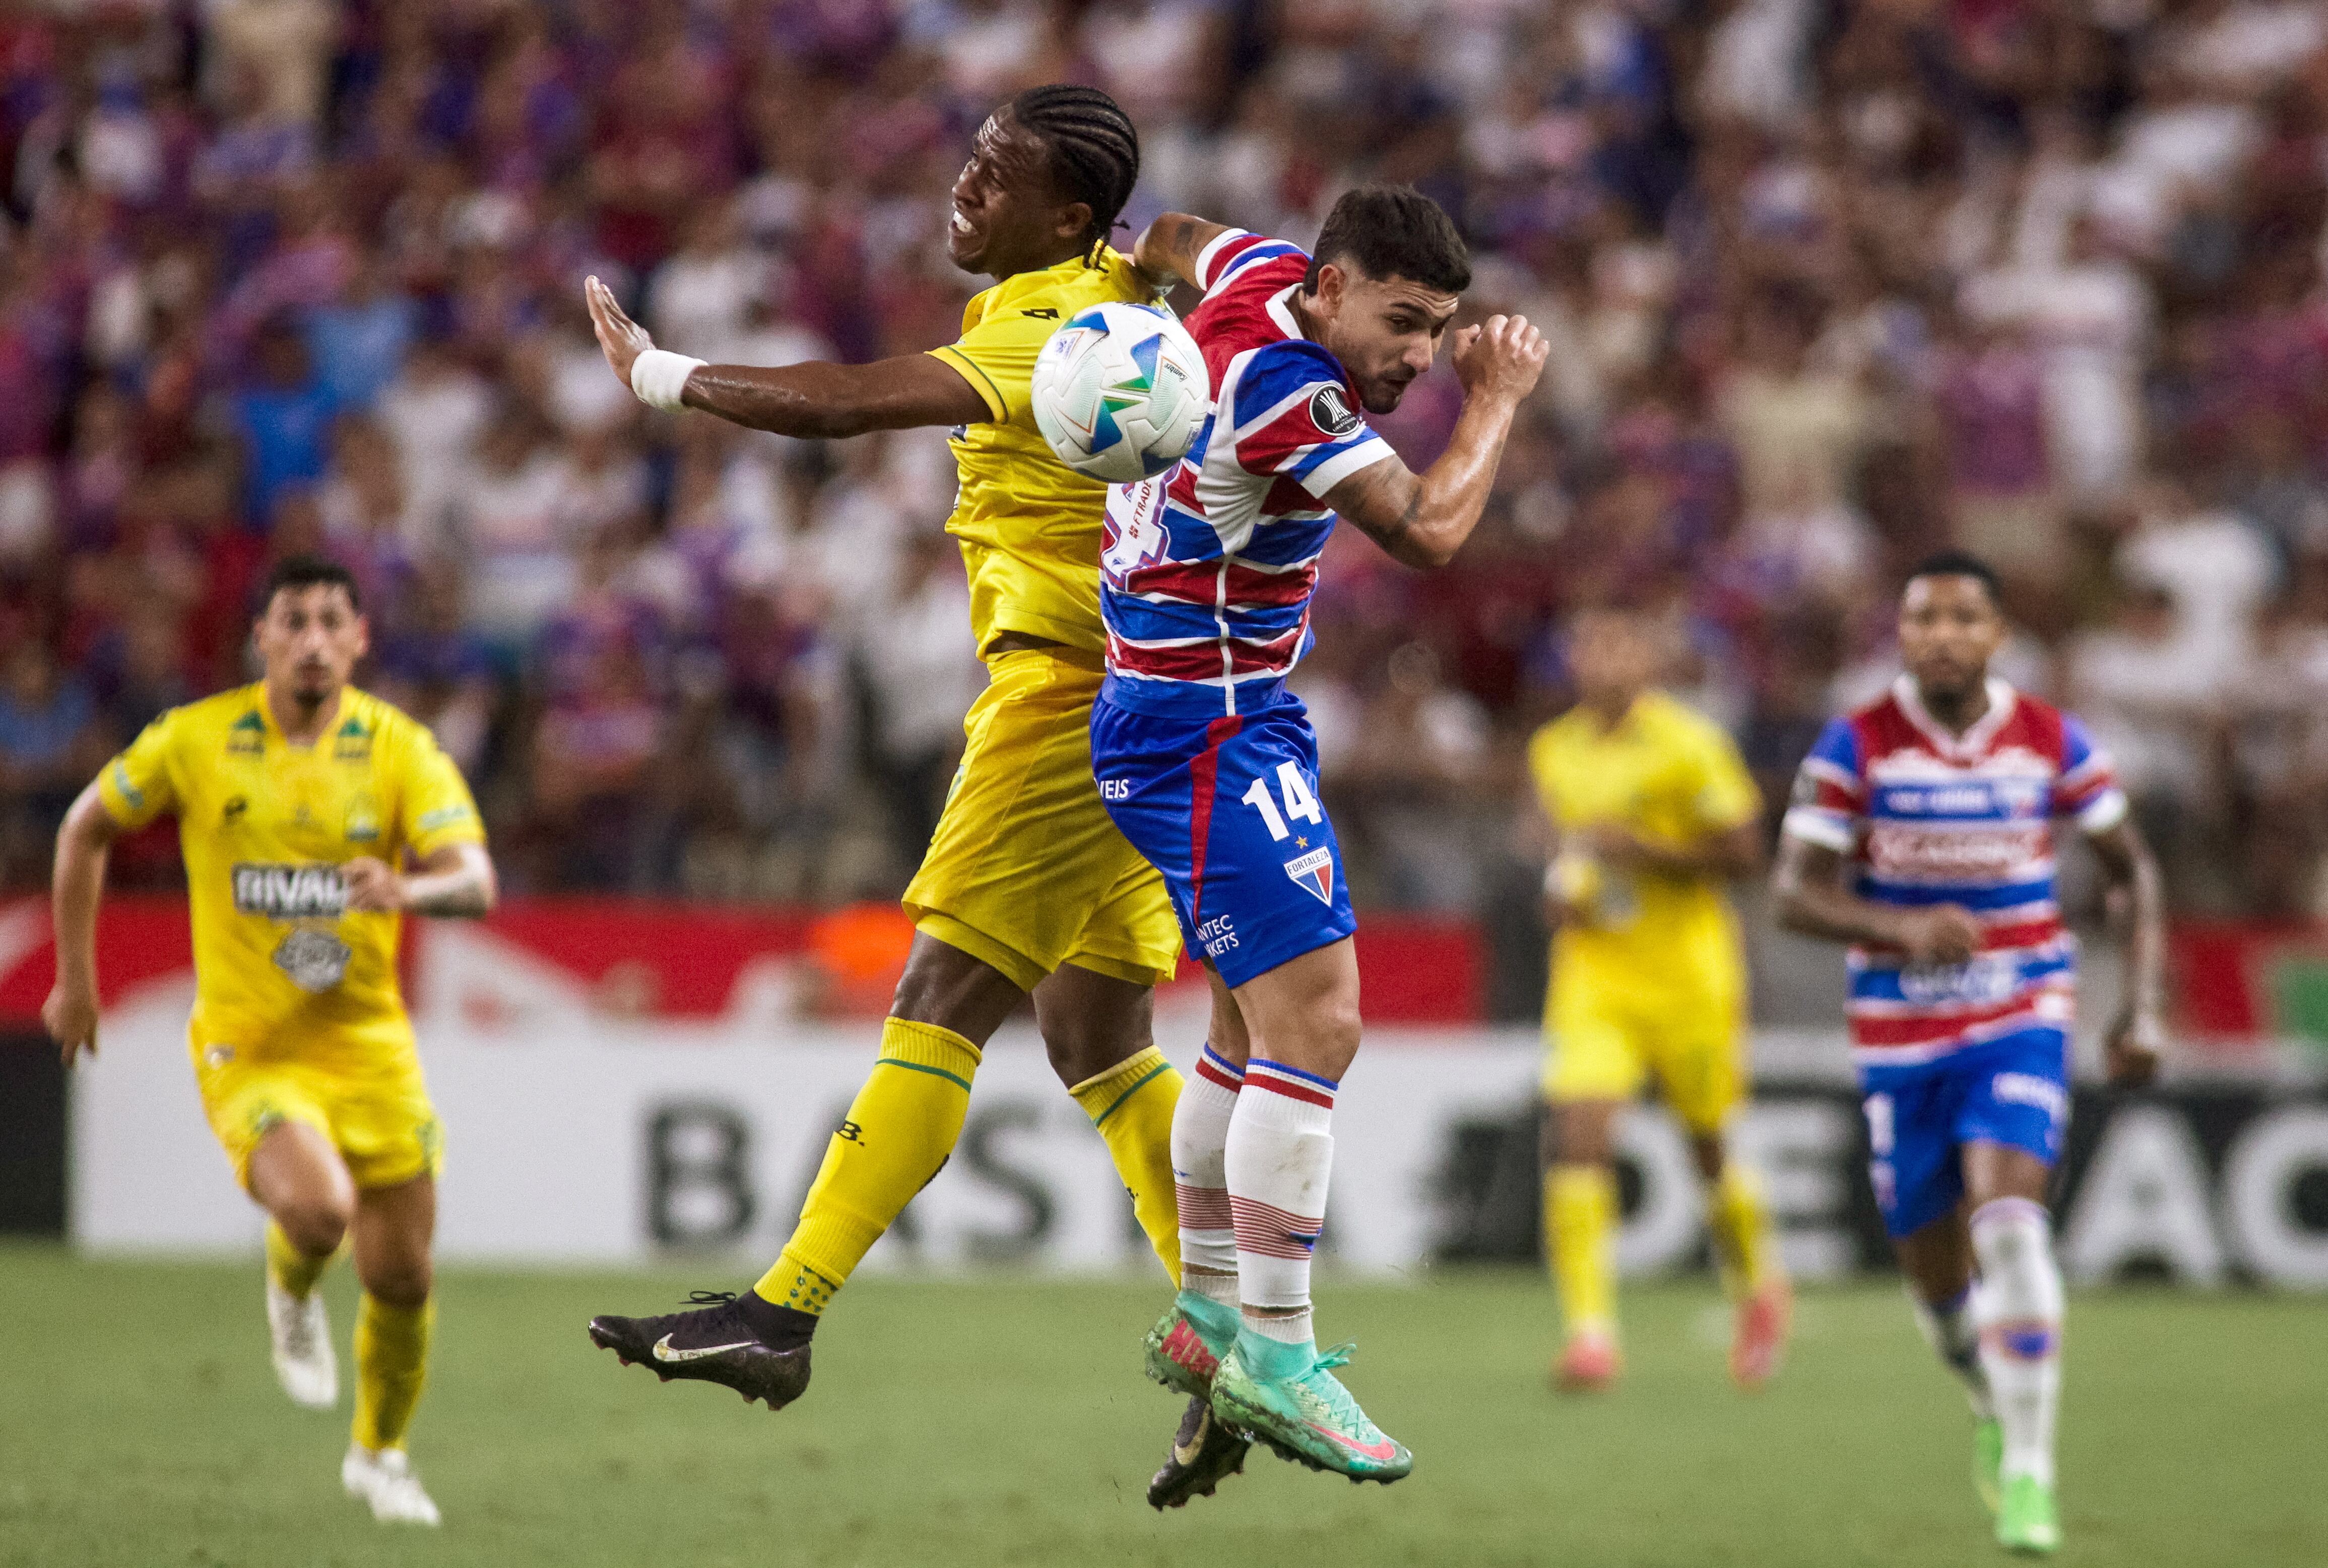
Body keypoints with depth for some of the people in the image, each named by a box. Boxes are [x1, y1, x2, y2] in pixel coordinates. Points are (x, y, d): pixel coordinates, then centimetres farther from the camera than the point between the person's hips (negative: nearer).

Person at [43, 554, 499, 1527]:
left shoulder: (401, 750, -6)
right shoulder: (195, 741, -6)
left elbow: (476, 881, -18)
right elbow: (86, 829, 10)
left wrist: (407, 891, -40)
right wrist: (75, 979, 11)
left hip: (368, 1043, 2)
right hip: (247, 1046, -2)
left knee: (400, 1275, 4)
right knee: (317, 1208, -29)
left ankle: (380, 1453, 32)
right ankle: (292, 1293, 10)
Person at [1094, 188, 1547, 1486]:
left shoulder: (1264, 270, 2)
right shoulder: (1279, 385, -26)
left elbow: (1171, 241, 24)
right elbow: (1429, 532, -26)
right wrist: (1499, 401, -11)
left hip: (1240, 725, 11)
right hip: (1206, 735, -11)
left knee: (1263, 1026, 17)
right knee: (1316, 1024, -16)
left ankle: (1207, 1312, 25)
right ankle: (1273, 1357, -14)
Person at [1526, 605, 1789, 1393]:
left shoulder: (1689, 745, -10)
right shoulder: (1553, 751, 7)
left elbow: (1743, 852, -11)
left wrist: (1639, 849, -21)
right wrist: (1560, 890, 2)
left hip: (1688, 971, -3)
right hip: (1593, 972, 3)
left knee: (1710, 1147, 11)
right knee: (1575, 1139, -16)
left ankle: (1758, 1283, 40)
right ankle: (1589, 1329, -17)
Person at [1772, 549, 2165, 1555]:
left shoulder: (2050, 743, -3)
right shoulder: (1855, 747, -7)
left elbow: (2130, 868, 11)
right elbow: (1796, 897, -11)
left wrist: (2142, 1008, 3)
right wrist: (1902, 928, -29)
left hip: (2021, 1020, -1)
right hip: (1899, 1035, 1)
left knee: (2007, 1218, -24)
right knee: (1938, 1281, 6)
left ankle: (2030, 1469, -17)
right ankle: (1994, 1402, 41)